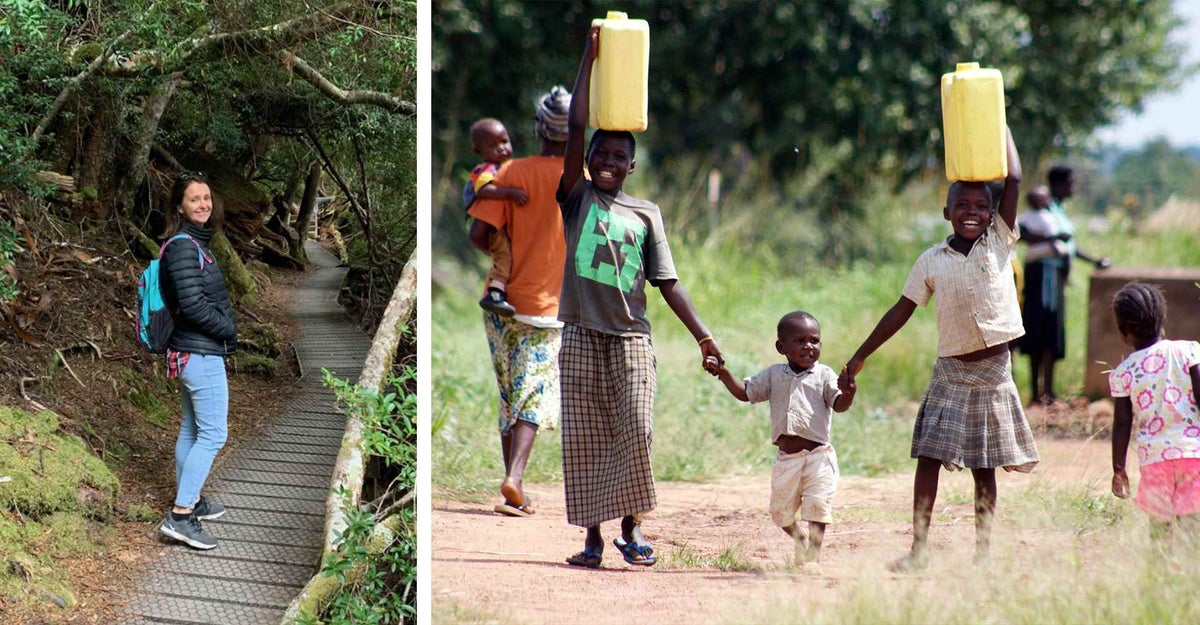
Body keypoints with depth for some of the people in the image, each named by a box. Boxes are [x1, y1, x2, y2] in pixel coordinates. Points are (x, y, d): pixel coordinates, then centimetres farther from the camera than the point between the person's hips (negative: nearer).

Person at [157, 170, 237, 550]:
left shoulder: (195, 243, 11)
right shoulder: (184, 247, -19)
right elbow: (192, 305, -23)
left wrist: (226, 327, 5)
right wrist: (228, 330, -10)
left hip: (191, 352, 10)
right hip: (201, 354, -10)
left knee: (192, 429, 19)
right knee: (213, 434, -8)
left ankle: (191, 501, 30)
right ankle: (180, 516, -11)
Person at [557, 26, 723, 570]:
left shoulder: (645, 214, 9)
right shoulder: (576, 199, 5)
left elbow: (667, 281, 7)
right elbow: (575, 129, -4)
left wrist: (702, 335, -2)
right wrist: (589, 59, -4)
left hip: (632, 339, 0)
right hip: (582, 336, 0)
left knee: (635, 433, -8)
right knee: (583, 439, 0)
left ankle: (631, 527, 6)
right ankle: (592, 534, 7)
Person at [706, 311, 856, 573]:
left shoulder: (824, 375, -1)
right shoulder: (773, 375, 10)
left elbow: (839, 405, -10)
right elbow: (745, 392, 15)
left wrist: (848, 393, -32)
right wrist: (724, 373, 3)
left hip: (817, 454, -4)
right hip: (786, 457, 4)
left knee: (817, 506, -11)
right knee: (780, 512, 10)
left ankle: (813, 556, 0)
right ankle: (800, 539, 37)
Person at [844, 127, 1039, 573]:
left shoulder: (999, 243, 1)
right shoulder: (932, 261, 2)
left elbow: (1014, 180, -5)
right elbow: (903, 310, 7)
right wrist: (861, 355, 7)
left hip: (993, 370, -1)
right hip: (950, 370, 1)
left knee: (984, 468, 5)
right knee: (929, 457, -5)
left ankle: (983, 552, 11)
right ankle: (919, 548, 0)